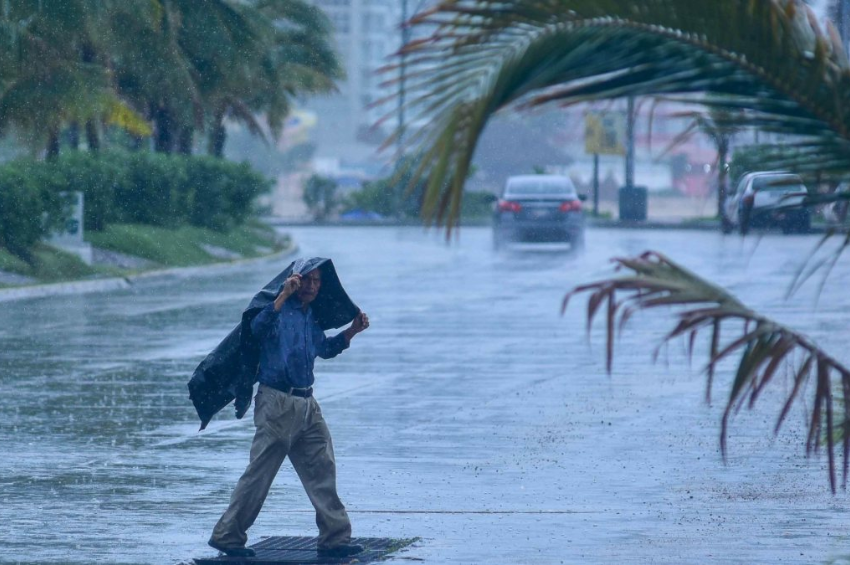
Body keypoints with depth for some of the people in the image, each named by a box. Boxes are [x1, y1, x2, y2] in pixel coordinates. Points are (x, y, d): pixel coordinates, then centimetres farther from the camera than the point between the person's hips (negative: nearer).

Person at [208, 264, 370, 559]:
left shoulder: (311, 317, 16)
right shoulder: (279, 309, -8)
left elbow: (324, 348, 33)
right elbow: (258, 328, -30)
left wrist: (352, 331, 21)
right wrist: (284, 294, -32)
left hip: (306, 404, 8)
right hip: (277, 403, -7)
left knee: (322, 470, 4)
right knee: (259, 473, -5)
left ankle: (334, 538, 8)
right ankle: (227, 535, 3)